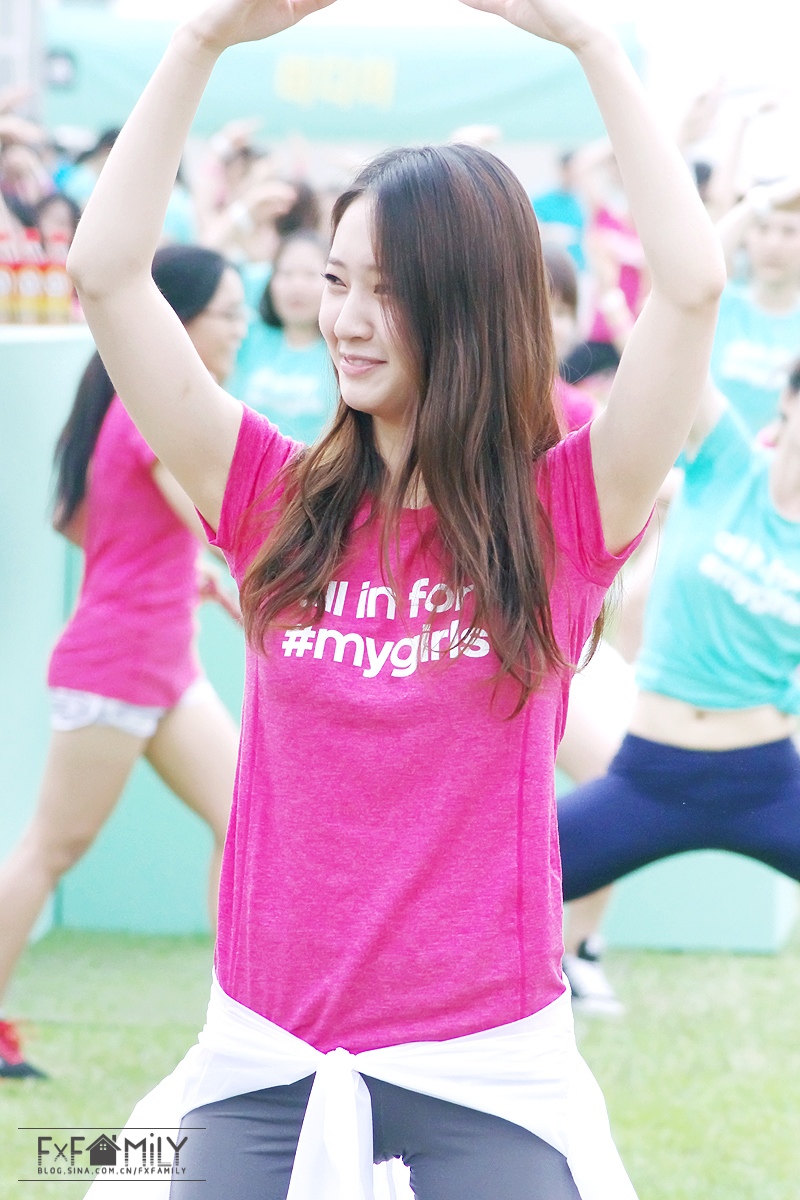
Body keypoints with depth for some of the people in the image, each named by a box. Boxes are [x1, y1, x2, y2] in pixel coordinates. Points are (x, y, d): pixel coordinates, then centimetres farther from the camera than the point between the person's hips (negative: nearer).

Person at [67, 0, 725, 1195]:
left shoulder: (564, 513, -2)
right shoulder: (279, 502, 3)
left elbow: (691, 285, -16)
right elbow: (106, 273, -3)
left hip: (486, 1059, -2)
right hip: (266, 1053, 2)